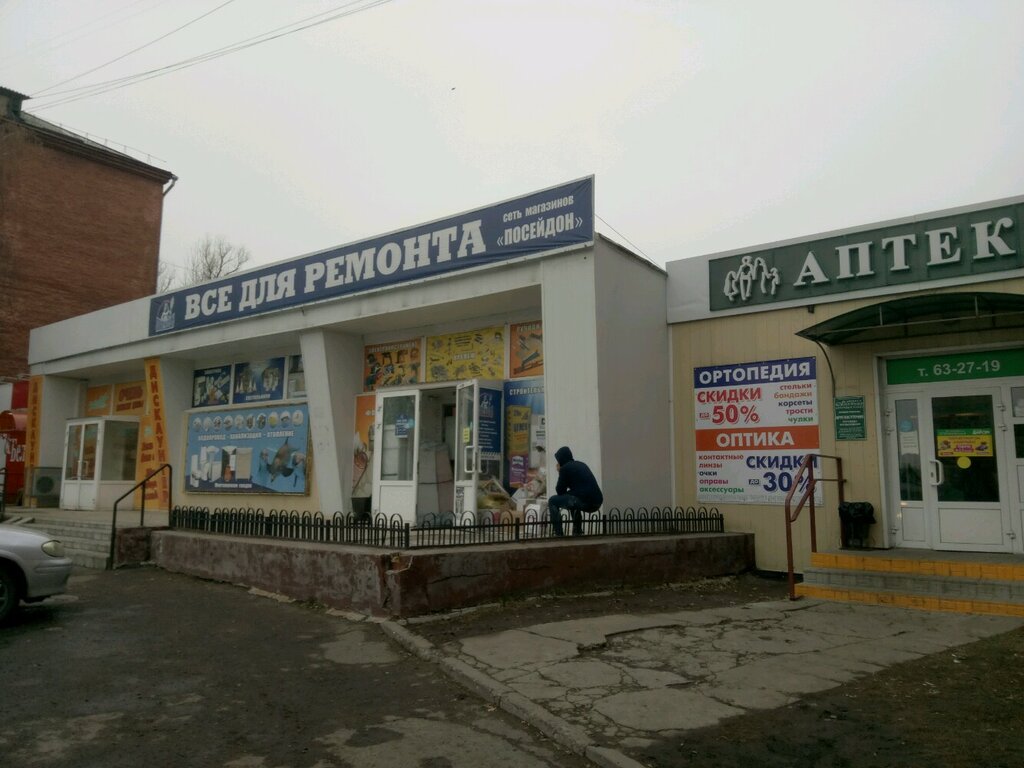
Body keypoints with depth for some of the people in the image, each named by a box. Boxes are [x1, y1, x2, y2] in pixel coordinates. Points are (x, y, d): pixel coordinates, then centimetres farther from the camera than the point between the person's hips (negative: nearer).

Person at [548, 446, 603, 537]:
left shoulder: (565, 468, 0)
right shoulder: (581, 465, 23)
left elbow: (560, 491, 4)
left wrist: (559, 473, 16)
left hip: (584, 502, -8)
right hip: (597, 502, 8)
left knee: (552, 501, 7)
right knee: (573, 499, 37)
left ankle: (559, 535, 2)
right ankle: (577, 532, 36)